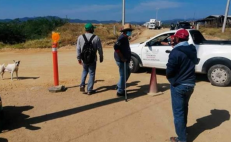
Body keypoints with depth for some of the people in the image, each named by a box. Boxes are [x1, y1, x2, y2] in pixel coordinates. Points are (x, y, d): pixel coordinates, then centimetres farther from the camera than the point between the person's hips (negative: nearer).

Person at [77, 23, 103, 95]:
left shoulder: (80, 37, -2)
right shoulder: (96, 38, -7)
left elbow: (78, 49, 0)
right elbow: (100, 49, -4)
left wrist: (79, 58, 10)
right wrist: (101, 57, 10)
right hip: (93, 59, -3)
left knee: (84, 71, 25)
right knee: (91, 74, 7)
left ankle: (82, 85, 10)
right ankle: (89, 90, 9)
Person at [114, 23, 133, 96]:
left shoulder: (125, 37, 15)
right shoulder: (122, 37, -18)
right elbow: (116, 47, -29)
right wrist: (122, 57, -26)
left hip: (124, 60, 10)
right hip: (121, 60, -10)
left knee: (127, 73, 21)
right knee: (123, 75, -2)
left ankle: (119, 86, 32)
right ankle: (120, 91, 10)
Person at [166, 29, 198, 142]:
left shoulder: (176, 52, -21)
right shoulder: (192, 50, 5)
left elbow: (169, 70, -19)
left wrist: (168, 76, 2)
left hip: (178, 85, -8)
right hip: (190, 84, 8)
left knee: (178, 111, 2)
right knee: (184, 107, 26)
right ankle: (183, 128, 44)